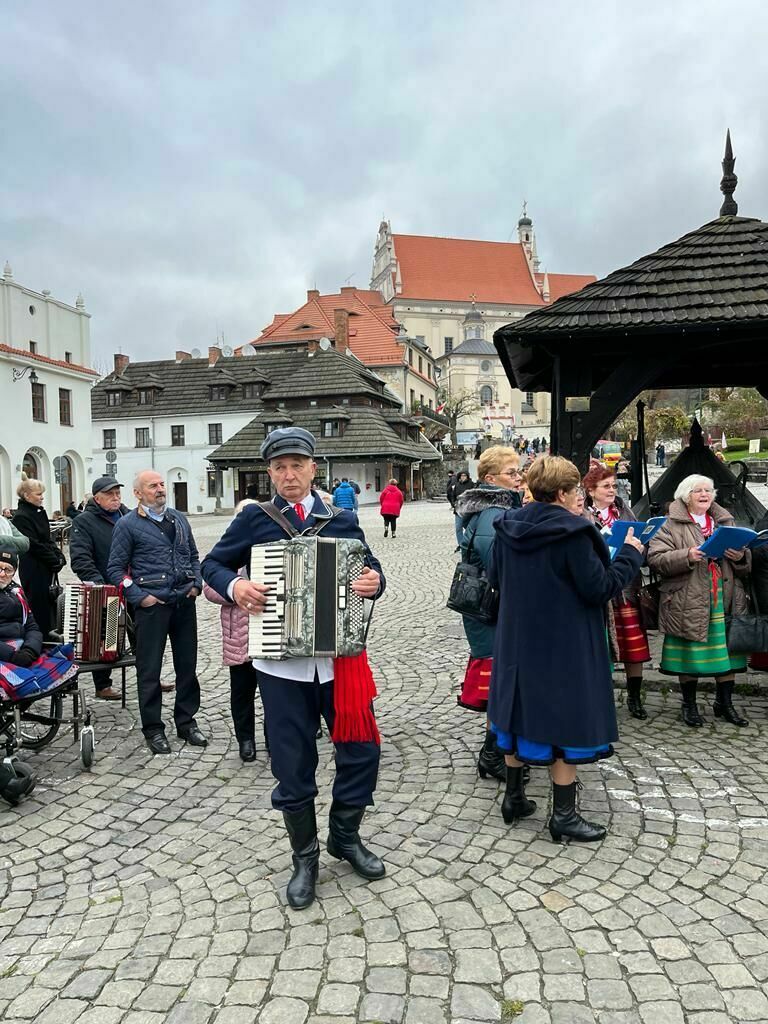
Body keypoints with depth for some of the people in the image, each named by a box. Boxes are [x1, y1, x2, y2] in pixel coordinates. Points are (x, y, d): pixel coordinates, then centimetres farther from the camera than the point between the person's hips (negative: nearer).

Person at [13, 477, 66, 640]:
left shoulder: (40, 512, 12)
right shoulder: (21, 517, -14)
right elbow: (34, 545, -18)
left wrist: (59, 556, 1)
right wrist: (55, 561, -15)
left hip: (46, 568, 8)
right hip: (33, 569, -8)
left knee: (48, 602, 13)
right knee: (38, 604, -2)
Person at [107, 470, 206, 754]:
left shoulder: (178, 518, 13)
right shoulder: (127, 524, -3)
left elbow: (193, 555, 21)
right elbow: (115, 568, -3)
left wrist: (196, 584, 7)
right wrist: (139, 597, -11)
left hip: (184, 602, 5)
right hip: (152, 606, -5)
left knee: (187, 665, 11)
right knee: (149, 670, 4)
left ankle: (187, 722, 25)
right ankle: (153, 729, 18)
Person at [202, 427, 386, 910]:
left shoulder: (344, 520, 5)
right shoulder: (254, 519, 1)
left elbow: (370, 569, 6)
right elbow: (212, 564, 7)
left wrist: (375, 580, -16)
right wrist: (235, 586, -13)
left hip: (340, 656, 2)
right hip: (281, 661, -1)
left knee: (362, 748, 8)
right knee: (293, 763, 8)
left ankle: (346, 836, 34)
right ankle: (306, 857, 30)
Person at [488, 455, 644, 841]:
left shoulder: (507, 528, -1)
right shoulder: (572, 533, -20)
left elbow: (495, 578, 10)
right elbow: (599, 589, -16)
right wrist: (630, 554, -3)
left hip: (517, 640, 7)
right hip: (562, 646, -6)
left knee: (520, 715, 18)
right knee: (564, 721, 6)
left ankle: (514, 798, 30)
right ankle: (563, 815, 18)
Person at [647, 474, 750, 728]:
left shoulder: (725, 521, 15)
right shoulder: (671, 525, -1)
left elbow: (747, 561, 17)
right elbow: (655, 558, -11)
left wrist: (740, 556, -6)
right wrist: (687, 556, -23)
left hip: (726, 599, 4)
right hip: (688, 601, -4)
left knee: (727, 649, 7)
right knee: (689, 653, 4)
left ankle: (725, 704, 25)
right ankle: (689, 705, 21)